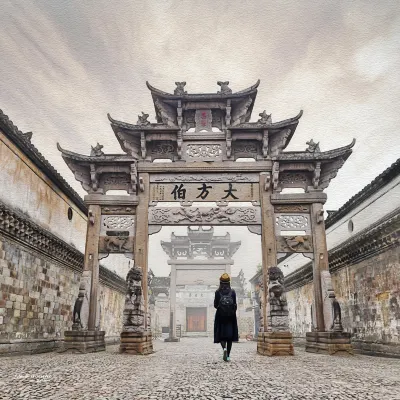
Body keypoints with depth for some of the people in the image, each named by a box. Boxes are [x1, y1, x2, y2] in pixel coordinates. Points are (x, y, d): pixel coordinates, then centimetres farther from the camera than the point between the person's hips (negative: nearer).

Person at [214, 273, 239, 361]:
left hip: (220, 315, -1)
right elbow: (235, 305, -3)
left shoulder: (218, 292, -6)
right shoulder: (232, 292, -2)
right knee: (230, 334, 10)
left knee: (221, 334, 7)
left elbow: (215, 305, -7)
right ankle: (228, 355, 11)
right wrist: (233, 313, 12)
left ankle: (224, 348, -21)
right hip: (231, 316, 2)